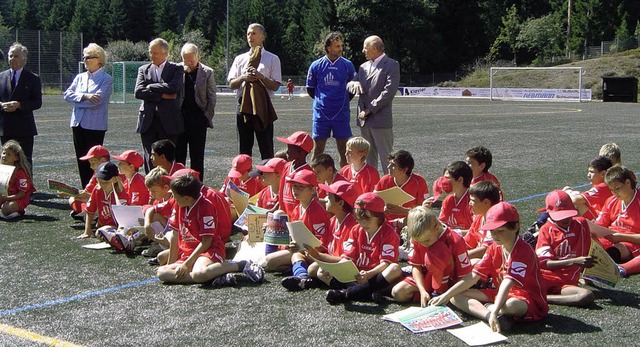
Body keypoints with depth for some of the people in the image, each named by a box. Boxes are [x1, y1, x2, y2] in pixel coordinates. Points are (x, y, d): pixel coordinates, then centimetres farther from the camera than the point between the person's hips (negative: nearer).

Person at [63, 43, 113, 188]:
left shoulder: (106, 79, -4)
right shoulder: (80, 77, 14)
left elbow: (97, 100, -16)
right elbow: (67, 94, 2)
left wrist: (77, 99, -5)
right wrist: (84, 96, -14)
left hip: (95, 125, -6)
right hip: (78, 123, 6)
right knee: (81, 160, 8)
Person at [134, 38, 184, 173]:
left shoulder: (177, 69, 6)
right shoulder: (143, 69, 14)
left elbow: (173, 87, -13)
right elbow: (138, 92, -1)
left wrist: (151, 87, -4)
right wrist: (162, 95, -9)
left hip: (169, 120, -2)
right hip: (148, 120, 2)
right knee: (150, 160, -1)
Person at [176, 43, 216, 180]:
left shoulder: (207, 72, 3)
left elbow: (212, 97, 3)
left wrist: (208, 116, -3)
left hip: (198, 118, -1)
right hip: (180, 117, 2)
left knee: (197, 156, 3)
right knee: (178, 154, 4)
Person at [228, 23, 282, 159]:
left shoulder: (272, 59, 3)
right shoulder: (240, 59, 13)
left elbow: (275, 86, -3)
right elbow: (231, 84, 8)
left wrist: (260, 76, -18)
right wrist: (243, 77, -10)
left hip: (263, 106, -3)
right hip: (243, 105, 3)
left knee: (267, 149, -2)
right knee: (244, 149, 9)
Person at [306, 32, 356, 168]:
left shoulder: (347, 65, 0)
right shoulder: (316, 65, -1)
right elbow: (310, 89, 11)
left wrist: (342, 102, 11)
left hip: (341, 114, 0)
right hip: (321, 114, 0)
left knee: (344, 151, 4)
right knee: (318, 150, 6)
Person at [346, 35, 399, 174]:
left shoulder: (391, 65, -6)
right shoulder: (364, 66, 17)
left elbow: (389, 91, -14)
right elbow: (349, 84, 17)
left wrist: (370, 109, -15)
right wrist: (354, 84, -9)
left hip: (381, 120, -7)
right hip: (364, 120, 7)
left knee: (386, 157, -4)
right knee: (369, 158, 14)